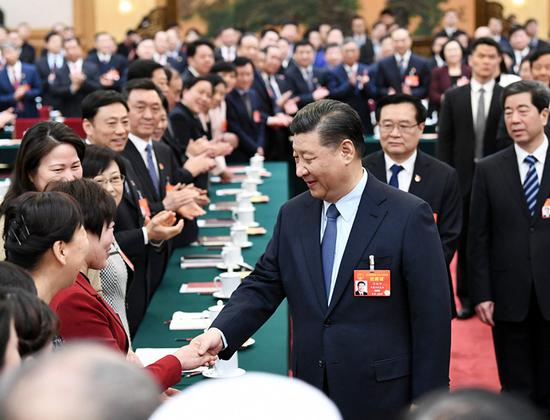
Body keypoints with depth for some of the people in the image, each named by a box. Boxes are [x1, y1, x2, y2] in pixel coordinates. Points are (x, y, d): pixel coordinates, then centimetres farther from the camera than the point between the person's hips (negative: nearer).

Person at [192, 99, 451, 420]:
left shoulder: (408, 216, -10)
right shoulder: (293, 215, 6)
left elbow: (432, 317, -9)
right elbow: (263, 286, 7)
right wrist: (221, 333, -11)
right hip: (311, 393, 4)